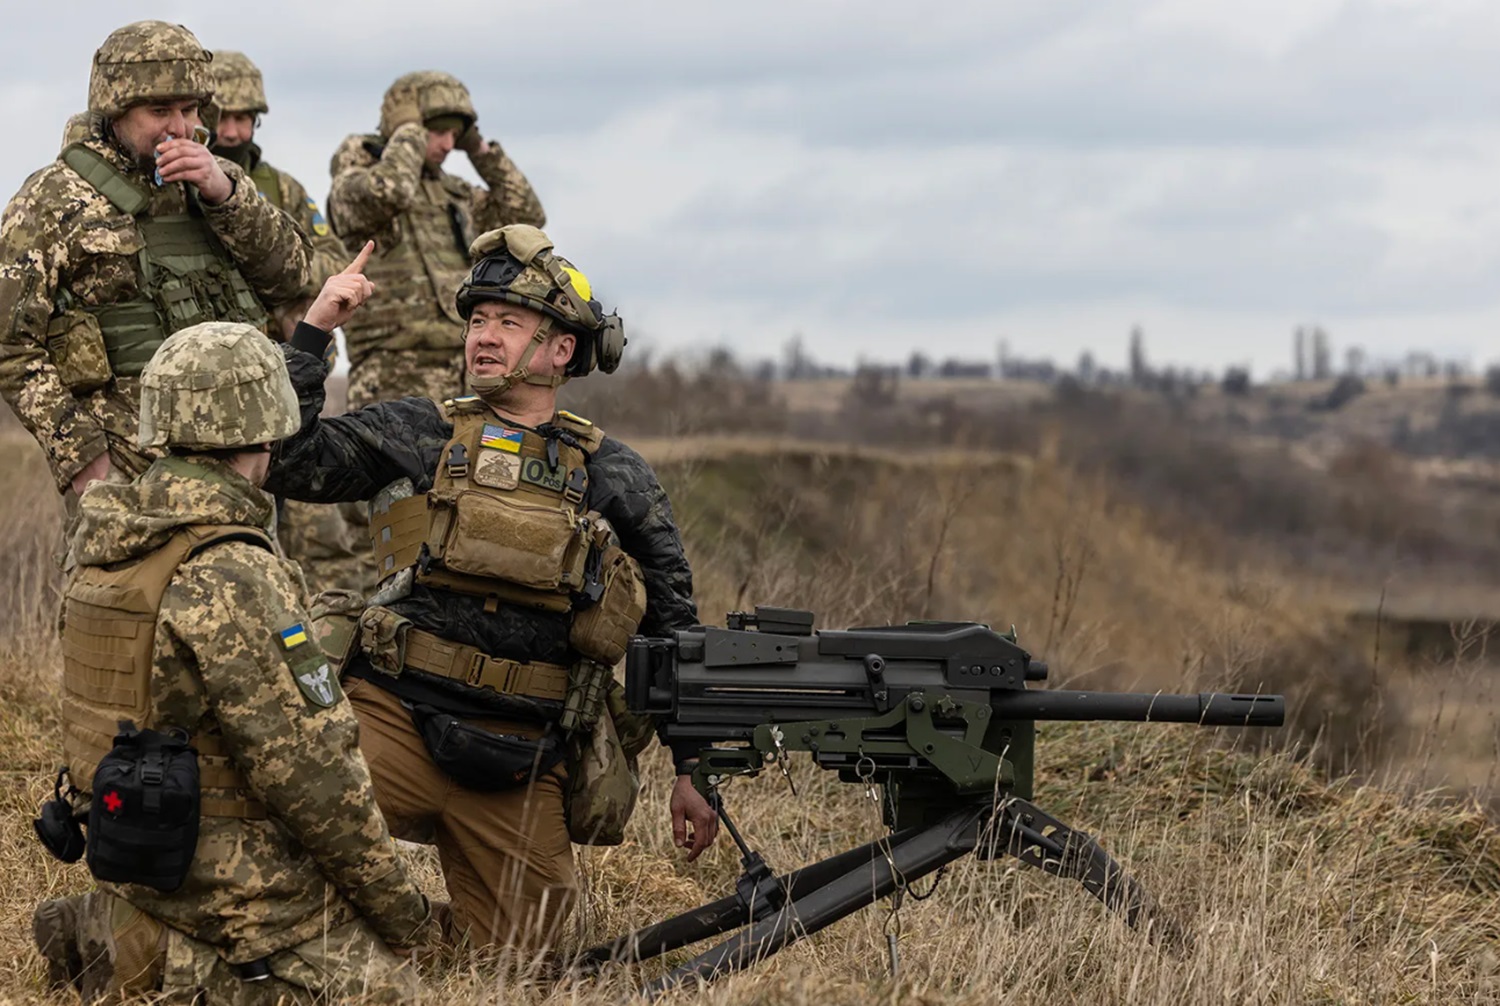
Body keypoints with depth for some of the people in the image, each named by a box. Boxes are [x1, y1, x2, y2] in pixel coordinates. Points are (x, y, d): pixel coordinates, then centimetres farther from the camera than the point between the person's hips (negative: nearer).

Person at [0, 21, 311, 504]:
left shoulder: (218, 180, 13)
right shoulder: (54, 200, -4)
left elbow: (289, 276, 3)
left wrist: (224, 193, -11)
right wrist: (80, 455, -12)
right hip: (126, 464, -5)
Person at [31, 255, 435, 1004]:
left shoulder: (107, 535, 2)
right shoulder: (233, 579, -24)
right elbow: (312, 773, -22)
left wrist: (315, 325, 31)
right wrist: (398, 905, -10)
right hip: (231, 882, -9)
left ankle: (112, 931, 13)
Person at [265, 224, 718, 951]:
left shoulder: (613, 479, 7)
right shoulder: (415, 436, 8)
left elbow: (674, 632, 13)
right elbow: (286, 462, -2)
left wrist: (695, 770, 11)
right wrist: (312, 332, -5)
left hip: (523, 761, 1)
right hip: (397, 720, -1)